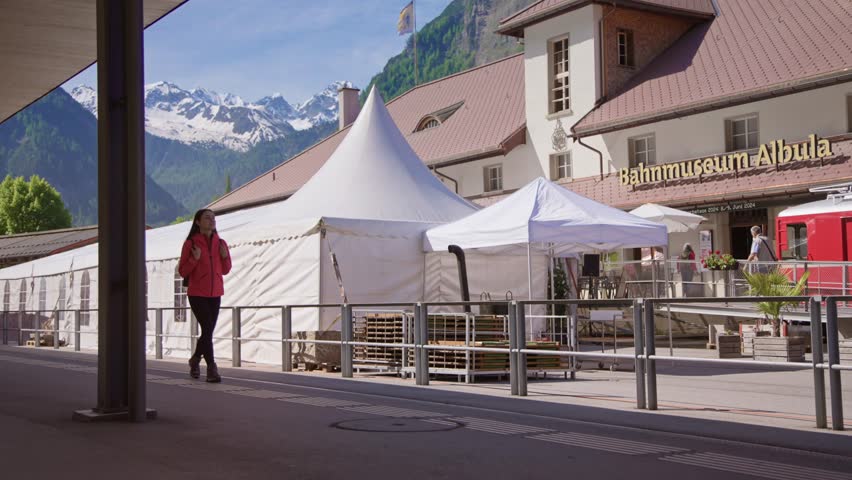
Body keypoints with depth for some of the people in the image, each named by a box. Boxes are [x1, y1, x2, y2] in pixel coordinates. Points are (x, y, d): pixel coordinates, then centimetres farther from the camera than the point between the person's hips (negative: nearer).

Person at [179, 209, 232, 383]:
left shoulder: (220, 243, 6)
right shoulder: (190, 243, -6)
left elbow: (225, 270, 12)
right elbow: (182, 272, -4)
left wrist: (225, 256, -7)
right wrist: (195, 259, -20)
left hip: (215, 294, 5)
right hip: (197, 294, -5)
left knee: (208, 331, 10)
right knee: (207, 329, -14)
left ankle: (195, 359, 34)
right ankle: (211, 368, -10)